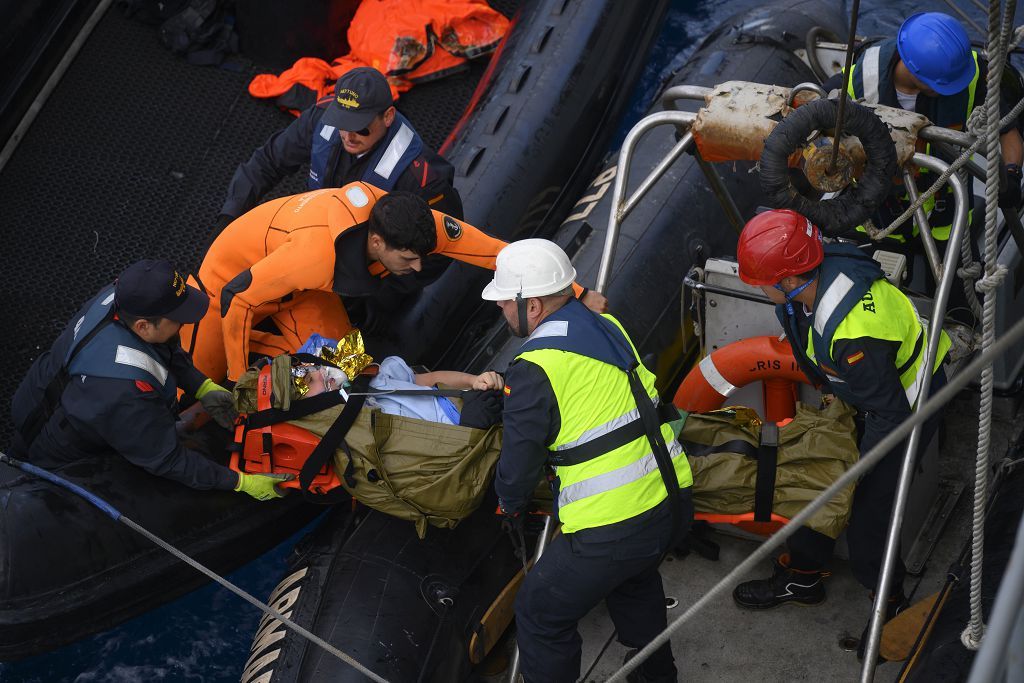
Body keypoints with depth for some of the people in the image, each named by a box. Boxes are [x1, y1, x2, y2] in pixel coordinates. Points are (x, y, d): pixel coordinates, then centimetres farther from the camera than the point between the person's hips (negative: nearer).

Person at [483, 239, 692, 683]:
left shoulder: (535, 370, -16)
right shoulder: (608, 327, 6)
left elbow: (518, 463, -6)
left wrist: (511, 505, 16)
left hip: (611, 533, -8)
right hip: (673, 507, 8)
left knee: (540, 616, 13)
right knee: (633, 580, 37)